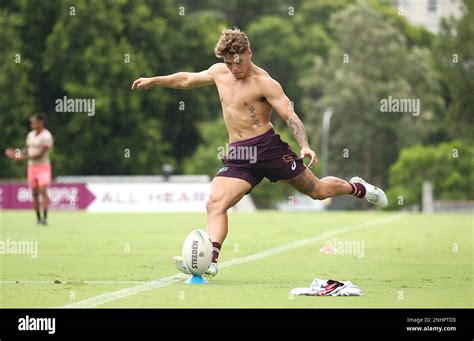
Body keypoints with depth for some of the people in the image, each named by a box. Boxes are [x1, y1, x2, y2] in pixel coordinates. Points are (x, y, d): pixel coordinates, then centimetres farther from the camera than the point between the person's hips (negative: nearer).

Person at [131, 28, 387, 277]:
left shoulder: (264, 83, -8)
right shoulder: (219, 72, 12)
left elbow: (290, 116, -14)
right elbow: (187, 80, 30)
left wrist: (304, 146, -30)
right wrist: (154, 81, 31)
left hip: (266, 145, -5)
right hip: (237, 154, 5)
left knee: (317, 191, 6)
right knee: (215, 204, -17)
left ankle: (357, 188, 35)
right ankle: (210, 260, -30)